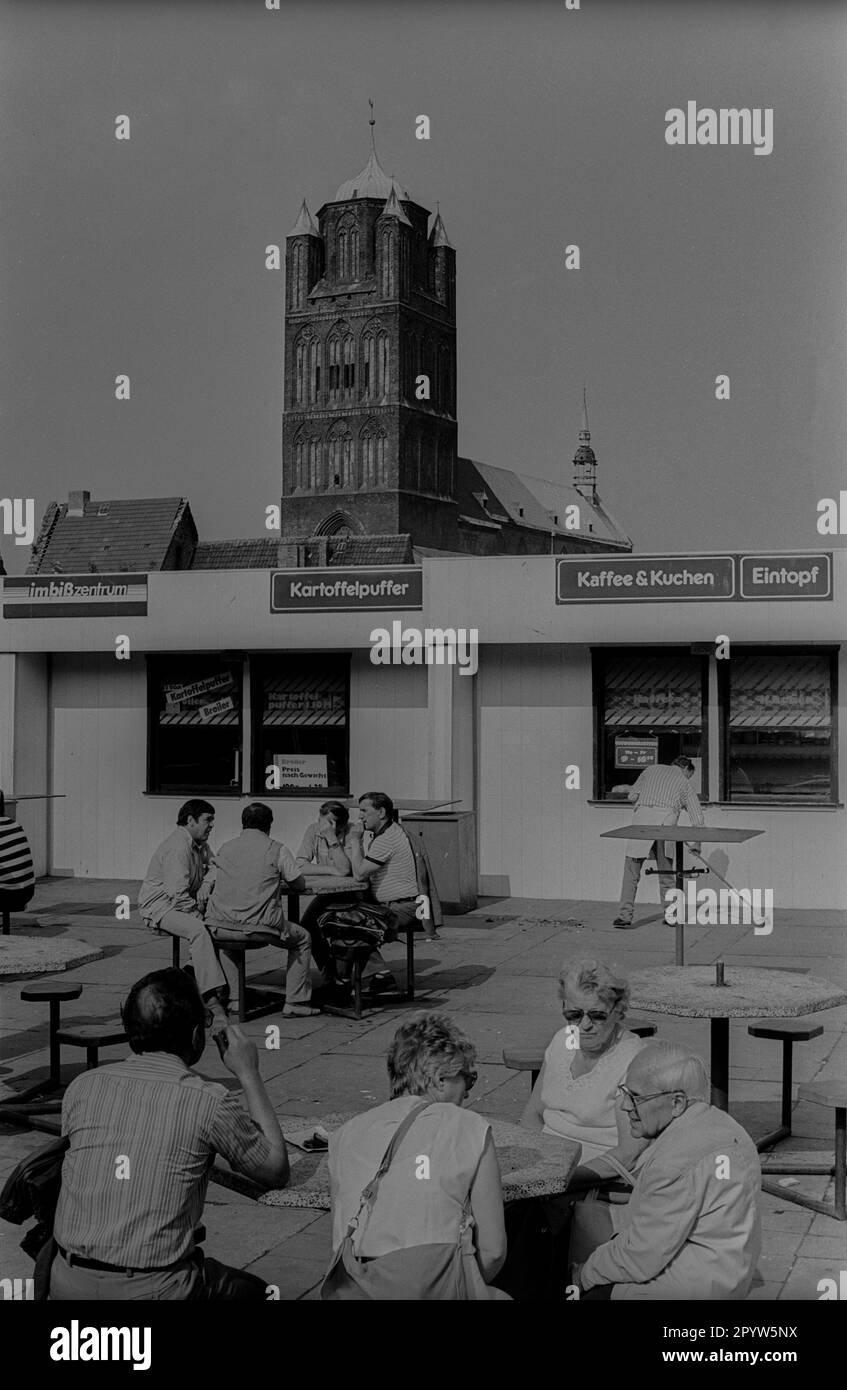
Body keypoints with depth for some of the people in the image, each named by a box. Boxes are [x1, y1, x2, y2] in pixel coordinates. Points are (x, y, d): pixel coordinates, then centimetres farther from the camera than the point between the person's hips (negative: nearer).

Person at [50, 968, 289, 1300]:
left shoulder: (81, 1087, 0)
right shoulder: (209, 1101, -13)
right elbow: (276, 1171, 3)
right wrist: (249, 1074, 8)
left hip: (67, 1285, 4)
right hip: (152, 1290, -4)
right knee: (252, 1290, 24)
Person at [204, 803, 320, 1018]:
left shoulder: (225, 848, 12)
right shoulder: (278, 850, 1)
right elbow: (299, 884, 10)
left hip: (220, 928, 4)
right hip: (259, 927, -4)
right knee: (303, 939, 21)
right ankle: (295, 1002, 16)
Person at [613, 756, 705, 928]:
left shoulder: (652, 769, 26)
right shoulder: (685, 784, 22)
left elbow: (632, 795, 22)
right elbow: (697, 815, 17)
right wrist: (697, 843, 24)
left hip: (642, 815, 0)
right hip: (666, 818, 0)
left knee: (631, 871, 4)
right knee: (665, 871, 15)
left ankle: (625, 915, -2)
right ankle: (670, 914, 17)